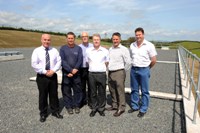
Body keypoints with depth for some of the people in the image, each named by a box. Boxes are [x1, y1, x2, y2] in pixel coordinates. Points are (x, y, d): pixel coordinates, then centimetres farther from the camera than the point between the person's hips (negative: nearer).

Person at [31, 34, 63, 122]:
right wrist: (45, 72, -15)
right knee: (42, 95, 8)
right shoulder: (37, 51, -3)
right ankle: (43, 114, 25)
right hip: (41, 76, -2)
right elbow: (34, 64, -9)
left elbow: (59, 62, 0)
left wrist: (53, 71, -15)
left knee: (54, 94, 12)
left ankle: (55, 111, 27)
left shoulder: (54, 50, 5)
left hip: (53, 75, 2)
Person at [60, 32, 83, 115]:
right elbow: (62, 61, -7)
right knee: (66, 91, 6)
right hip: (66, 73, 0)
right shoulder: (63, 48, 1)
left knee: (77, 90, 6)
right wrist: (70, 70, -14)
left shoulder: (78, 48, 4)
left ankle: (77, 105, 21)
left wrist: (75, 69, -15)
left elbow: (80, 60, -2)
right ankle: (68, 106, 20)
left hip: (76, 73, 1)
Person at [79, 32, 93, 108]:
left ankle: (90, 101, 22)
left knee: (90, 86, 7)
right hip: (81, 69, 1)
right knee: (82, 86, 11)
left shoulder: (92, 46, 2)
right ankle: (83, 101, 26)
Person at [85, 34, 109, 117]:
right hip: (91, 74, 1)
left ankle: (101, 108, 21)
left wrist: (102, 69, 11)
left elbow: (107, 62, 12)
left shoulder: (105, 51, 2)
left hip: (102, 74, -1)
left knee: (102, 93, 6)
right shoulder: (88, 51, 5)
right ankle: (94, 108, 22)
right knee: (93, 92, 9)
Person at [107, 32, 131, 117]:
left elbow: (128, 62, -9)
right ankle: (114, 105, 30)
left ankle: (121, 108, 11)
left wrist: (123, 71, 0)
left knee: (120, 91, -1)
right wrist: (109, 69, 12)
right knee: (112, 91, 15)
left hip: (119, 73, -7)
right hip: (110, 73, 7)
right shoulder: (110, 49, 14)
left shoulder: (124, 49, -7)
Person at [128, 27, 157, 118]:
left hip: (144, 70, -4)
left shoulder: (149, 45, -8)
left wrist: (147, 68, 4)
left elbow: (154, 60, -6)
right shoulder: (132, 45, 5)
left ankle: (143, 109, 19)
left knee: (144, 91, 5)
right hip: (133, 69, 5)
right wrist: (134, 65, 10)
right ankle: (134, 106, 30)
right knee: (134, 90, 14)